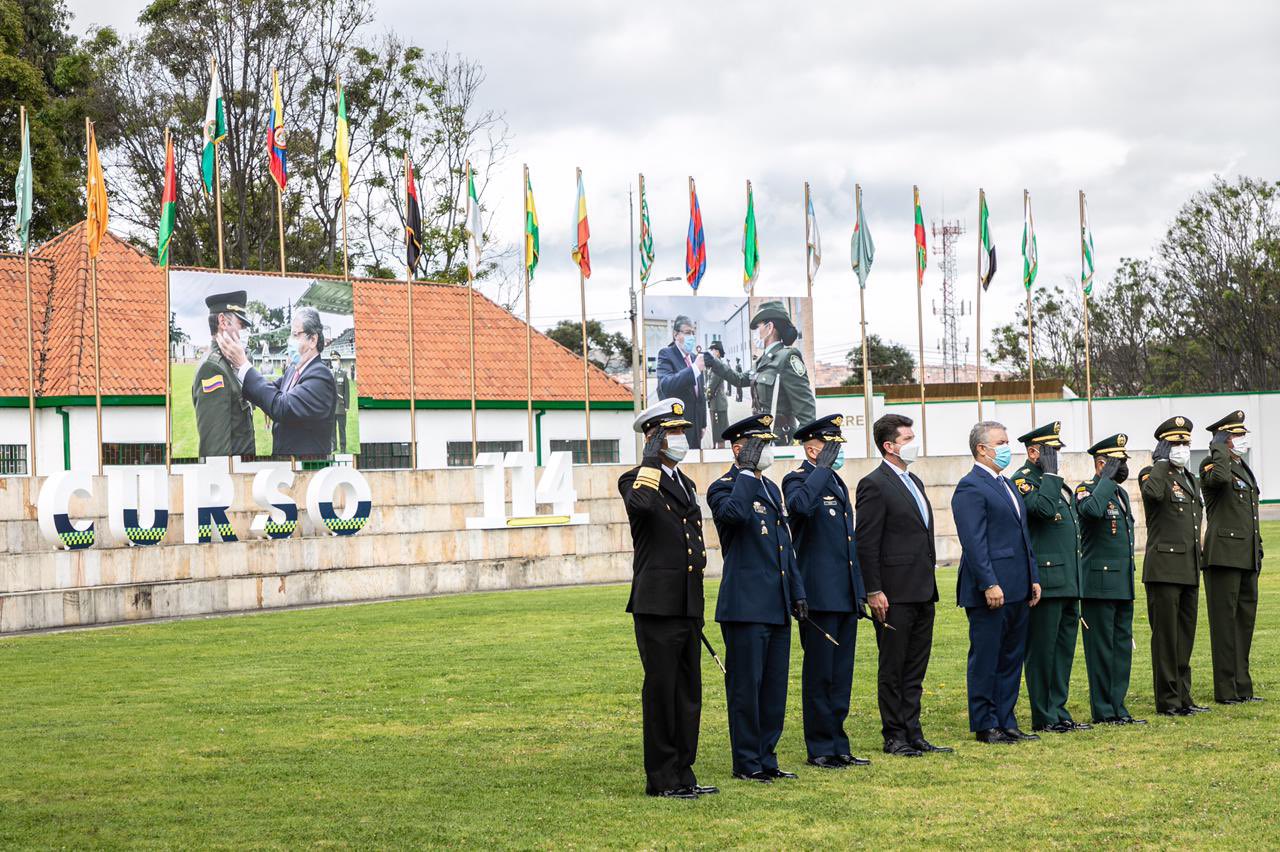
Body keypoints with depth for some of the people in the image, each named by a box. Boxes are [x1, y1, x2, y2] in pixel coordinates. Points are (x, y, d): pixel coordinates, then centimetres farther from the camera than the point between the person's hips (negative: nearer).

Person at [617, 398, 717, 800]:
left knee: (688, 692, 10)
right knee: (660, 691, -3)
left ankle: (683, 775, 17)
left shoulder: (685, 483, 19)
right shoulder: (636, 479, -6)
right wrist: (651, 459, -21)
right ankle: (661, 778, 2)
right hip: (657, 606, -8)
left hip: (688, 606, 8)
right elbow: (640, 503, -33)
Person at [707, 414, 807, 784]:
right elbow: (734, 513, -33)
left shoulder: (771, 489, 19)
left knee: (774, 687, 10)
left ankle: (766, 758, 17)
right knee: (746, 686, -3)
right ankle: (746, 763, 4)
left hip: (777, 608, 8)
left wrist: (797, 591, 19)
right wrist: (746, 472, -22)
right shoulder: (724, 488, -7)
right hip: (746, 605, -8)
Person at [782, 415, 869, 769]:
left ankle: (838, 746, 17)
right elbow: (799, 506, -35)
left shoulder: (837, 483, 18)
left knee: (841, 674, 11)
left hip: (845, 594, 8)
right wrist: (822, 469, -27)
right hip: (819, 594, -8)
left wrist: (859, 590, 21)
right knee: (819, 674, -1)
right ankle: (820, 749, 5)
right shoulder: (799, 480, -8)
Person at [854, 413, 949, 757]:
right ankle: (894, 737, 7)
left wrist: (929, 580, 18)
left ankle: (913, 735, 16)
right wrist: (874, 591, -17)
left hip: (923, 592, 8)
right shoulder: (874, 485, -11)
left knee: (915, 668, 11)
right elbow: (865, 544, -14)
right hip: (894, 594, -8)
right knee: (893, 669, 0)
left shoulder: (914, 482, 17)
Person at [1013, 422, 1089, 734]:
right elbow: (1043, 508, -31)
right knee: (1042, 650, -4)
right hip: (1045, 582, -9)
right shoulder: (1024, 479, -9)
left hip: (1067, 584, 9)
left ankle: (1059, 713, 17)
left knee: (1064, 649, 11)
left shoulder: (1055, 483, 20)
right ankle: (1043, 718, 0)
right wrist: (1049, 474, -18)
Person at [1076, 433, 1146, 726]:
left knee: (1122, 647, 10)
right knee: (1102, 648, -3)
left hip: (1123, 586, 9)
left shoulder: (1121, 493, 17)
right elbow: (1092, 510, -35)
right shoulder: (1086, 490, -9)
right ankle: (1104, 711, 2)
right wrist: (1107, 478, -22)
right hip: (1099, 585, -9)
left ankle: (1117, 707, 16)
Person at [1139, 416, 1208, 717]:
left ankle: (1183, 697, 18)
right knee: (1166, 636, -4)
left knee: (1185, 636, 11)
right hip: (1164, 569, -8)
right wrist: (1162, 464, -18)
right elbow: (1152, 492, -33)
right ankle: (1168, 701, 0)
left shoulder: (1192, 480, 19)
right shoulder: (1154, 474, -7)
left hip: (1189, 570, 8)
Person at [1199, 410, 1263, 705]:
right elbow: (1219, 478, -33)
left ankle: (1242, 686, 16)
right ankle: (1226, 689, -4)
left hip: (1247, 557, 9)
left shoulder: (1244, 468, 20)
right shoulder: (1211, 465, -6)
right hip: (1224, 555, -9)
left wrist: (1258, 549, 21)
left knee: (1245, 619, 10)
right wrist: (1221, 450, -16)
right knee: (1225, 621, -6)